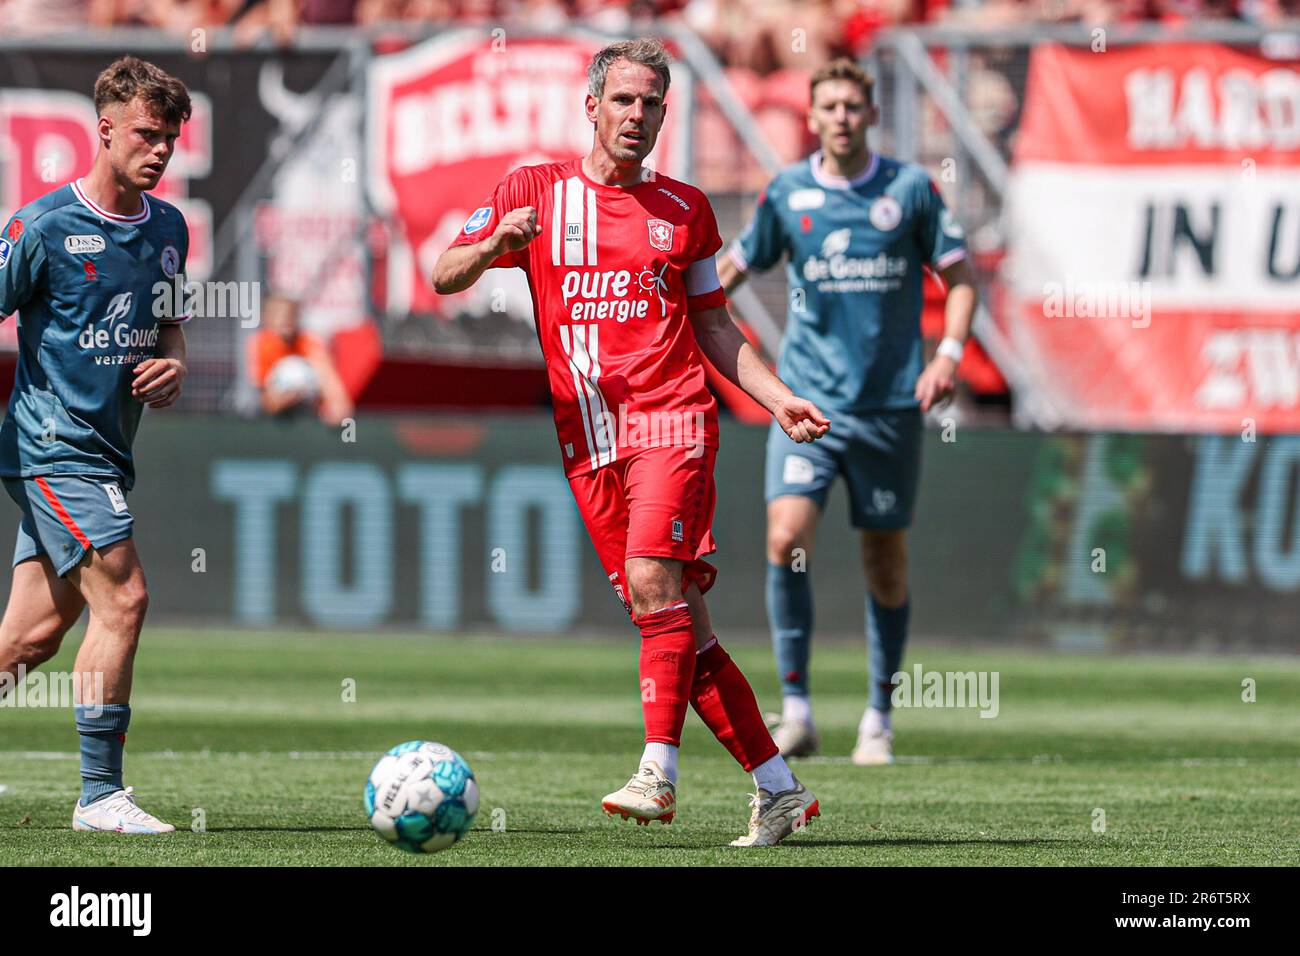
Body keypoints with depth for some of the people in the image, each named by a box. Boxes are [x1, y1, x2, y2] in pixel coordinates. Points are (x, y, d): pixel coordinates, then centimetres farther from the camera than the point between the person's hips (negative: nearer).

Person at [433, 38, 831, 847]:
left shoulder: (684, 209, 11)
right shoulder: (536, 192, 9)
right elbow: (444, 277, 5)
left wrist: (779, 399, 7)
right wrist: (495, 244, -16)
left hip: (670, 420, -2)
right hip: (587, 438, 2)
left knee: (654, 581, -23)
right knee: (679, 623, 1)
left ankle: (659, 772, -26)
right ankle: (779, 788, 8)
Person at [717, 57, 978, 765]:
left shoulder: (911, 188, 0)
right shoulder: (786, 193, 3)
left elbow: (959, 277, 6)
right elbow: (733, 268, 16)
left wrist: (948, 354, -8)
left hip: (890, 403, 0)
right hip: (807, 398, 0)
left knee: (885, 565, 5)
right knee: (787, 538, -19)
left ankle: (878, 719, 20)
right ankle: (796, 709, -12)